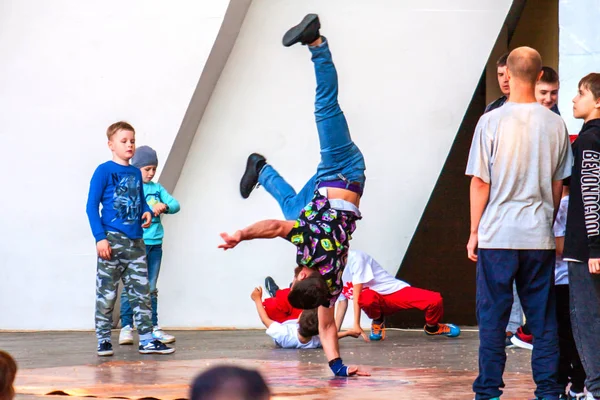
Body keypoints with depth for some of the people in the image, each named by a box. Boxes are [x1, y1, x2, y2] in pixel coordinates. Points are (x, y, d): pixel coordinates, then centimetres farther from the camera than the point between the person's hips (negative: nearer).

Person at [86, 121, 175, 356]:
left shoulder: (136, 173, 14)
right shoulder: (104, 171, -4)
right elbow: (91, 206, -7)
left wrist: (147, 213, 1)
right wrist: (100, 237, -15)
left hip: (136, 240, 6)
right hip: (112, 240, -6)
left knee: (141, 291, 6)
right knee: (106, 293, -1)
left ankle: (147, 340, 9)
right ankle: (103, 340, 6)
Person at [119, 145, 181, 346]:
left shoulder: (157, 188, 12)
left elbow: (175, 204, 8)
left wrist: (165, 206, -14)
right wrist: (150, 209, -22)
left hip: (155, 243, 5)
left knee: (151, 289, 11)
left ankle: (153, 328, 14)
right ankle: (126, 327, 0)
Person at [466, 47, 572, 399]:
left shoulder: (492, 122, -8)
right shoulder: (555, 125, 1)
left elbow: (480, 183, -6)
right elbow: (558, 184, 9)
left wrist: (474, 232, 3)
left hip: (497, 236, -2)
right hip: (540, 237, 2)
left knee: (493, 316, 4)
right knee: (543, 317, 8)